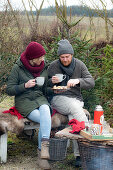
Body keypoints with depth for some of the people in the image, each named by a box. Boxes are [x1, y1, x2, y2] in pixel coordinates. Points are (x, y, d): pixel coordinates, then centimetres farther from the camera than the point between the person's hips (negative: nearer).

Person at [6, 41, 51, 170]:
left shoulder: (44, 67, 9)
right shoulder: (18, 68, -4)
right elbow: (9, 90, -4)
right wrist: (25, 85, -17)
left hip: (39, 98, 3)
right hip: (23, 101, -3)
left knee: (45, 110, -35)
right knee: (45, 120, -30)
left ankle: (43, 148, -41)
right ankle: (43, 151, -23)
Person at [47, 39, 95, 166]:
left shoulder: (79, 65, 4)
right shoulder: (53, 66, 3)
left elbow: (91, 82, -3)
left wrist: (78, 81, -22)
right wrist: (52, 81, -12)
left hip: (76, 98, 1)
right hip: (58, 99, -1)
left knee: (73, 117, -32)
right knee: (75, 108, -34)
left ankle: (79, 153, -32)